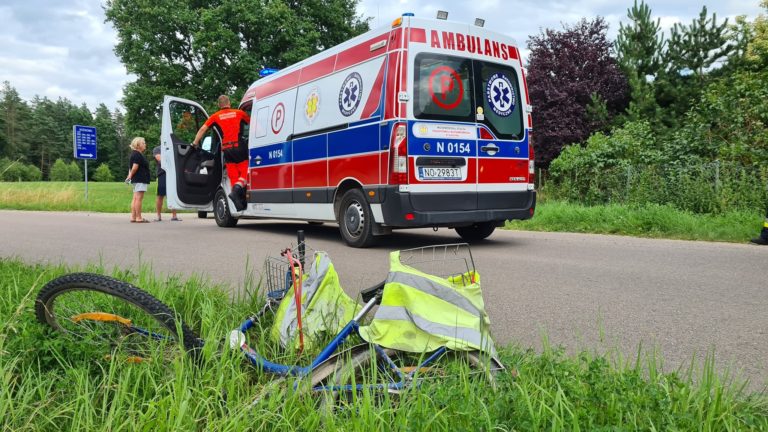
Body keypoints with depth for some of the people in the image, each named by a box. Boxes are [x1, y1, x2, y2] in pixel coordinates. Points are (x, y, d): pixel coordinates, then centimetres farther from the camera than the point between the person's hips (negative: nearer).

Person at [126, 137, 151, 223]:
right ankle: (139, 218, -10)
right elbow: (135, 167, -19)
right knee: (139, 198, -10)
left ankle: (133, 217, 12)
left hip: (137, 180, 11)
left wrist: (130, 176, 12)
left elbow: (131, 167, 20)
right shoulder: (137, 154, -12)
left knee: (135, 198, 10)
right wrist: (130, 176, -9)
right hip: (140, 179, -11)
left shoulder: (137, 154, 20)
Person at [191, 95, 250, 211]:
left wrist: (195, 143, 13)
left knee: (233, 177, 8)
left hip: (227, 149, 2)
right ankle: (236, 190, -29)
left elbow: (202, 129, 5)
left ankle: (240, 202, 0)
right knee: (245, 173, -2)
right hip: (239, 146, -2)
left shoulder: (215, 116, 12)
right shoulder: (239, 113, 10)